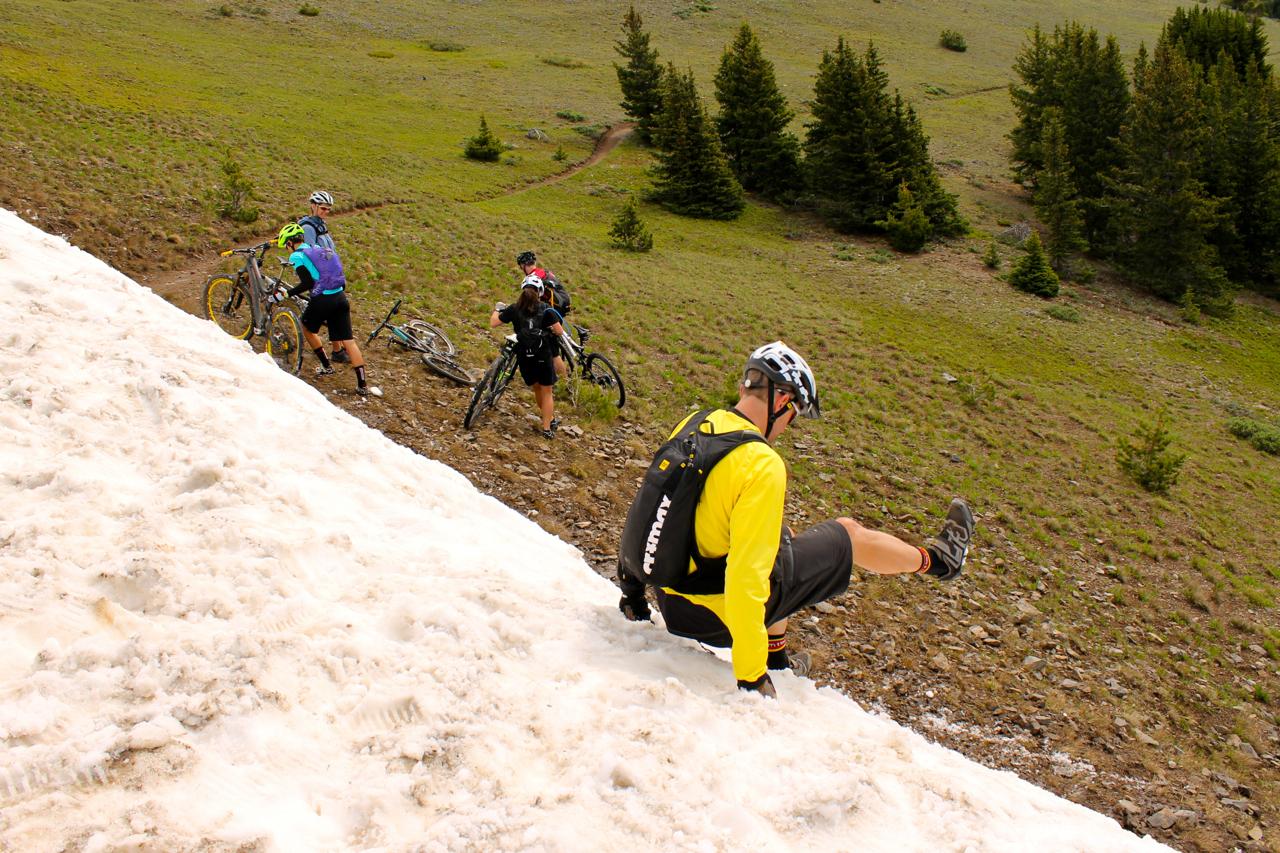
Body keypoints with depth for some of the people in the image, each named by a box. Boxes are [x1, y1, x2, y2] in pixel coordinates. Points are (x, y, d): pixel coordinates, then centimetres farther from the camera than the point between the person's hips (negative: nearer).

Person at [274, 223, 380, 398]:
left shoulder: (297, 256, -1)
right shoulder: (318, 249, 20)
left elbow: (308, 283, -12)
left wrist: (286, 294, -8)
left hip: (322, 299, -6)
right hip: (340, 297, 6)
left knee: (307, 328, 25)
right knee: (348, 341, 4)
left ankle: (326, 366, 26)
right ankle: (363, 385, -3)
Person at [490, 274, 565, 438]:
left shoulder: (514, 309, -3)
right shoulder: (546, 309, -8)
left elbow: (493, 323, 2)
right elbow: (559, 332, -9)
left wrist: (497, 309, 21)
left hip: (524, 358, 2)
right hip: (543, 357, -2)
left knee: (536, 389, 23)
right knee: (546, 392, 12)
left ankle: (550, 419, 38)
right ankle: (547, 428, 11)